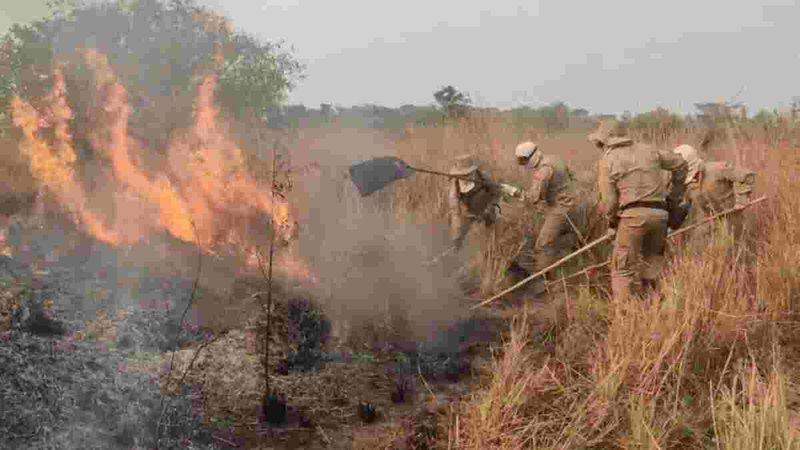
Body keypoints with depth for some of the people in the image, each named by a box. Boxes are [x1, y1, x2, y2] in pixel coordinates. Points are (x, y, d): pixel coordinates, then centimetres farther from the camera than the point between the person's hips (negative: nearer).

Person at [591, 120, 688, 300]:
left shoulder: (607, 161, 1)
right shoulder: (648, 150, 16)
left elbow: (609, 201, -2)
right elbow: (680, 163, 23)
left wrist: (612, 224, 14)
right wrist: (674, 197, 28)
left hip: (633, 215, -5)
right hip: (660, 214, 5)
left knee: (623, 268, 1)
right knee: (652, 265, 16)